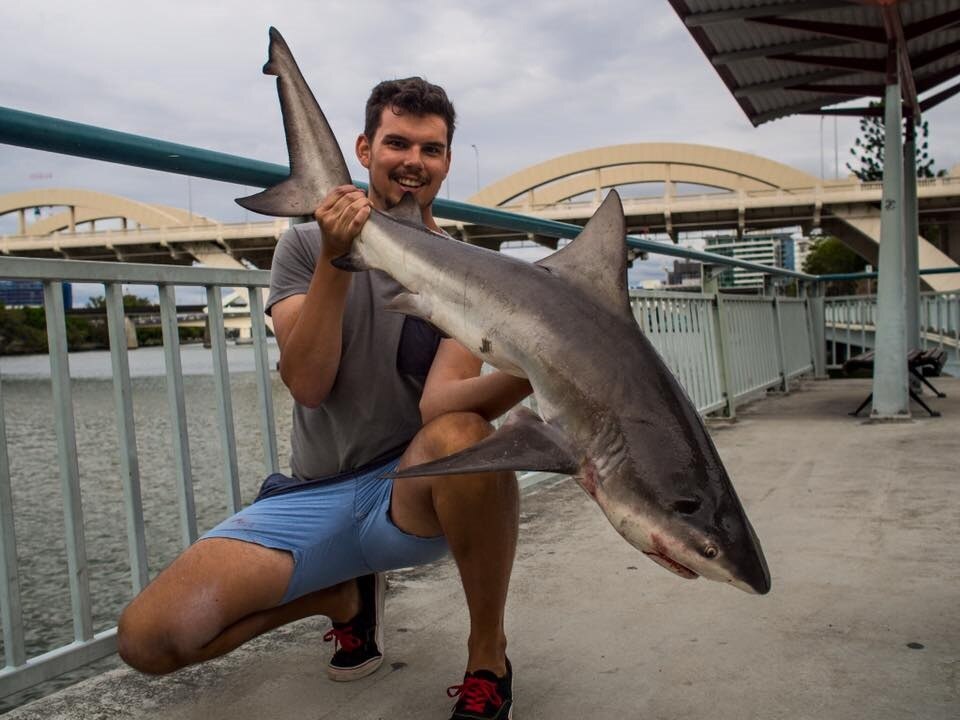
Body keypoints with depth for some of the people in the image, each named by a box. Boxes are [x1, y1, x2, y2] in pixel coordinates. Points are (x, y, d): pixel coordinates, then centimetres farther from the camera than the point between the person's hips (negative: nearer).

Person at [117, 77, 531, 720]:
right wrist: (335, 263, -22)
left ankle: (488, 660, -13)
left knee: (461, 436, -38)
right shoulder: (307, 245, 3)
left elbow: (440, 403, -19)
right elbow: (308, 385, -11)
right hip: (316, 495, 2)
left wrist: (526, 375, -39)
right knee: (148, 638, -16)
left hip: (416, 496, -1)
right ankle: (346, 593, 10)